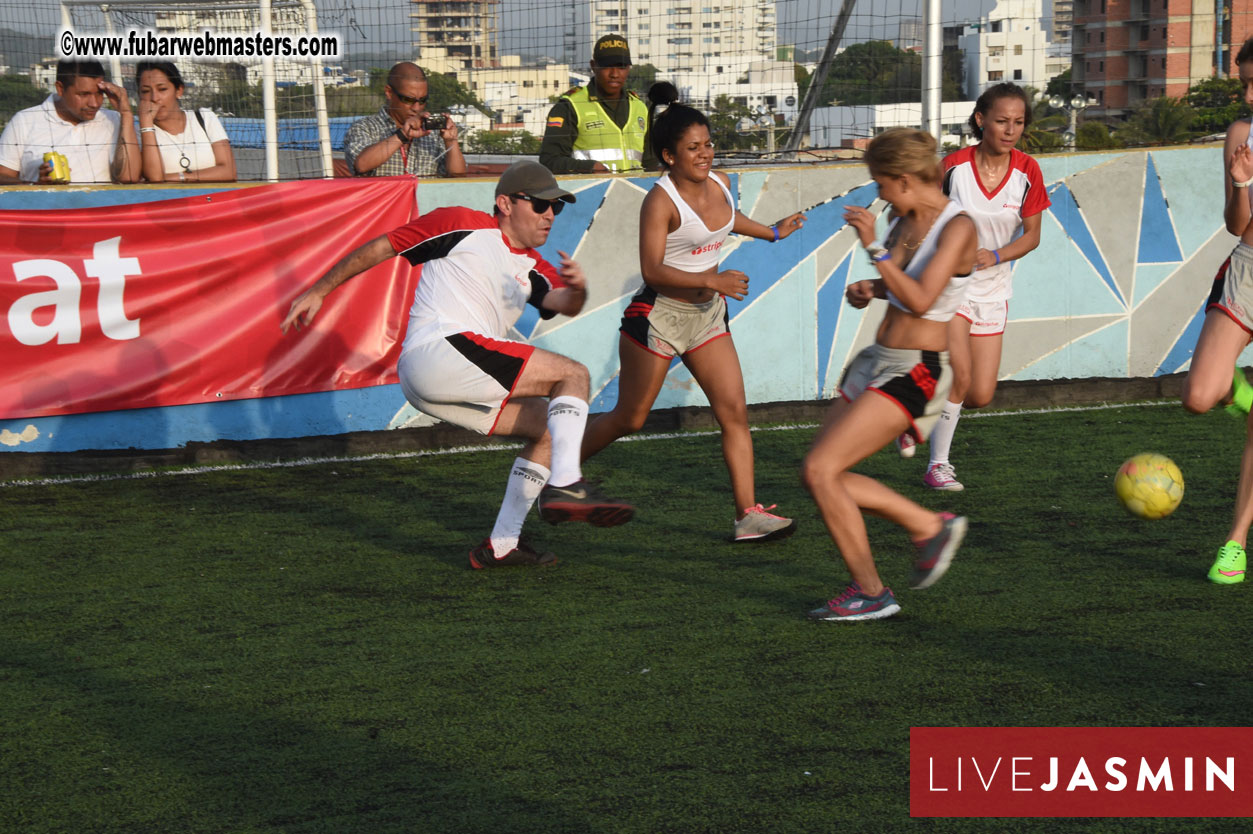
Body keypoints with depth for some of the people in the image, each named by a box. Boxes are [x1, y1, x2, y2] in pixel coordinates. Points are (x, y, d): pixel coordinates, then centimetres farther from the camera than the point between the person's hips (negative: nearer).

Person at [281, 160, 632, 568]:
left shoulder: (533, 268, 23)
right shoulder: (463, 225, 3)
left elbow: (562, 303, 1)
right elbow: (380, 247, 6)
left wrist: (577, 289, -23)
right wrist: (318, 292, 8)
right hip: (440, 349, -9)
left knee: (551, 427, 14)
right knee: (574, 375, -10)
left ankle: (501, 544, 10)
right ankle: (566, 486, -27)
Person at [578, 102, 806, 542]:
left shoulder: (719, 185, 4)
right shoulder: (661, 200, -19)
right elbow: (652, 271, -25)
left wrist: (771, 232, 38)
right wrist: (710, 280, -32)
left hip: (707, 316, 7)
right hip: (658, 315, -6)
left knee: (735, 411, -4)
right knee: (629, 418, 4)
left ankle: (748, 514, -4)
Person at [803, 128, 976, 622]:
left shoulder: (956, 227, -16)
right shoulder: (906, 219, 9)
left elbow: (921, 301, -26)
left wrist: (874, 248, -27)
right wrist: (871, 289, 7)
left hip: (914, 373, -9)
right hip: (876, 361, 9)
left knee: (820, 469, -16)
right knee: (821, 475, 8)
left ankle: (870, 594, -4)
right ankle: (930, 527, 22)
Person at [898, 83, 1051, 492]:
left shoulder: (1027, 171, -8)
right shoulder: (954, 166, -14)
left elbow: (1032, 235, -3)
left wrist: (995, 255, -20)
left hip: (993, 290, 4)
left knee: (981, 396, 0)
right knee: (960, 374, -18)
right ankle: (938, 465, 3)